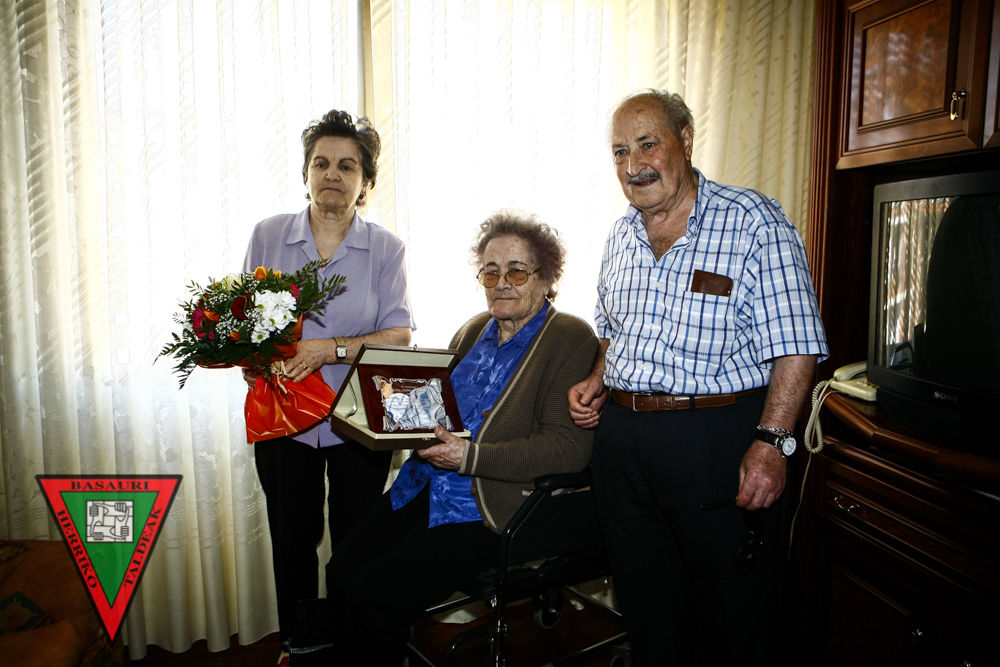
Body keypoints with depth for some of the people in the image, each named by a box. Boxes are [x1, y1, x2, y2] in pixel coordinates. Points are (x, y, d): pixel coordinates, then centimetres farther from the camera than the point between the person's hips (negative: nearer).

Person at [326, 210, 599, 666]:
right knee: (343, 568, -8)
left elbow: (569, 447, -17)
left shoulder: (571, 339, -9)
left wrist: (471, 456, -23)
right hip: (425, 486, 7)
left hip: (490, 508, -7)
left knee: (371, 595, -15)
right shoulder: (473, 330, 13)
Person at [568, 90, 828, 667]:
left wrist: (771, 441, -21)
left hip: (718, 441, -5)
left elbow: (796, 346, -12)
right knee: (647, 612, 18)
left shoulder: (754, 222, -7)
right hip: (621, 440, 6)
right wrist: (597, 383, 6)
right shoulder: (621, 237, 12)